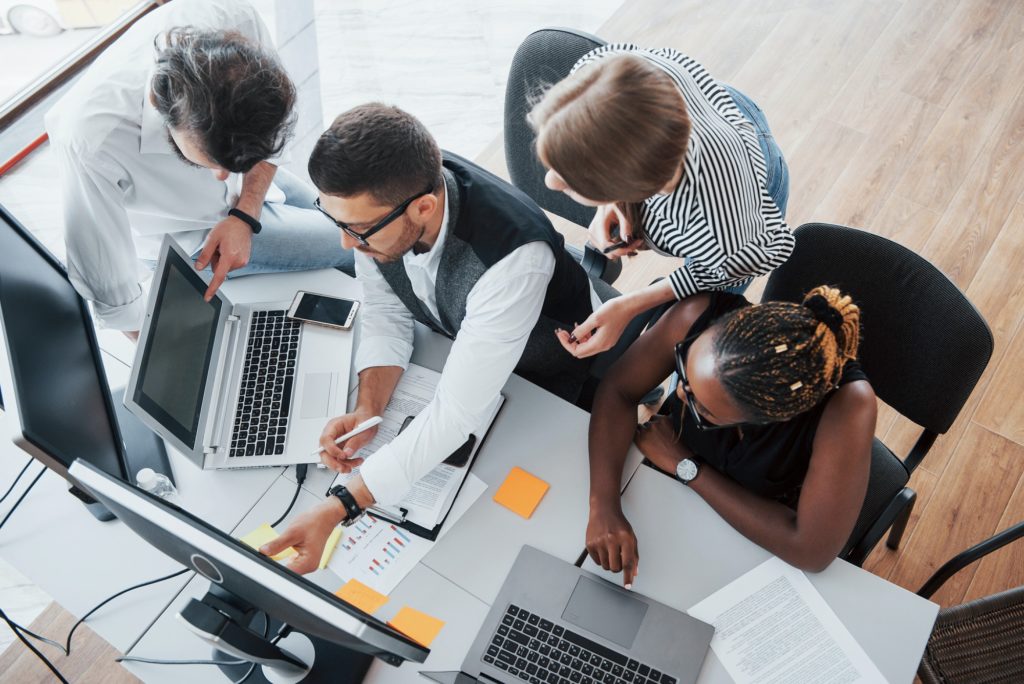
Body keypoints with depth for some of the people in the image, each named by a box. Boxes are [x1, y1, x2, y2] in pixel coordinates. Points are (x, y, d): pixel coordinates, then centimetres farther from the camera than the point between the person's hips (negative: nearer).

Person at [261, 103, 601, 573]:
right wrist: (367, 410, -27)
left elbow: (457, 412, -41)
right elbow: (385, 313, -11)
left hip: (546, 372, -5)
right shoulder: (376, 198, -27)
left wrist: (337, 509, -44)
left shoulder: (515, 260, -46)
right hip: (455, 337, 5)